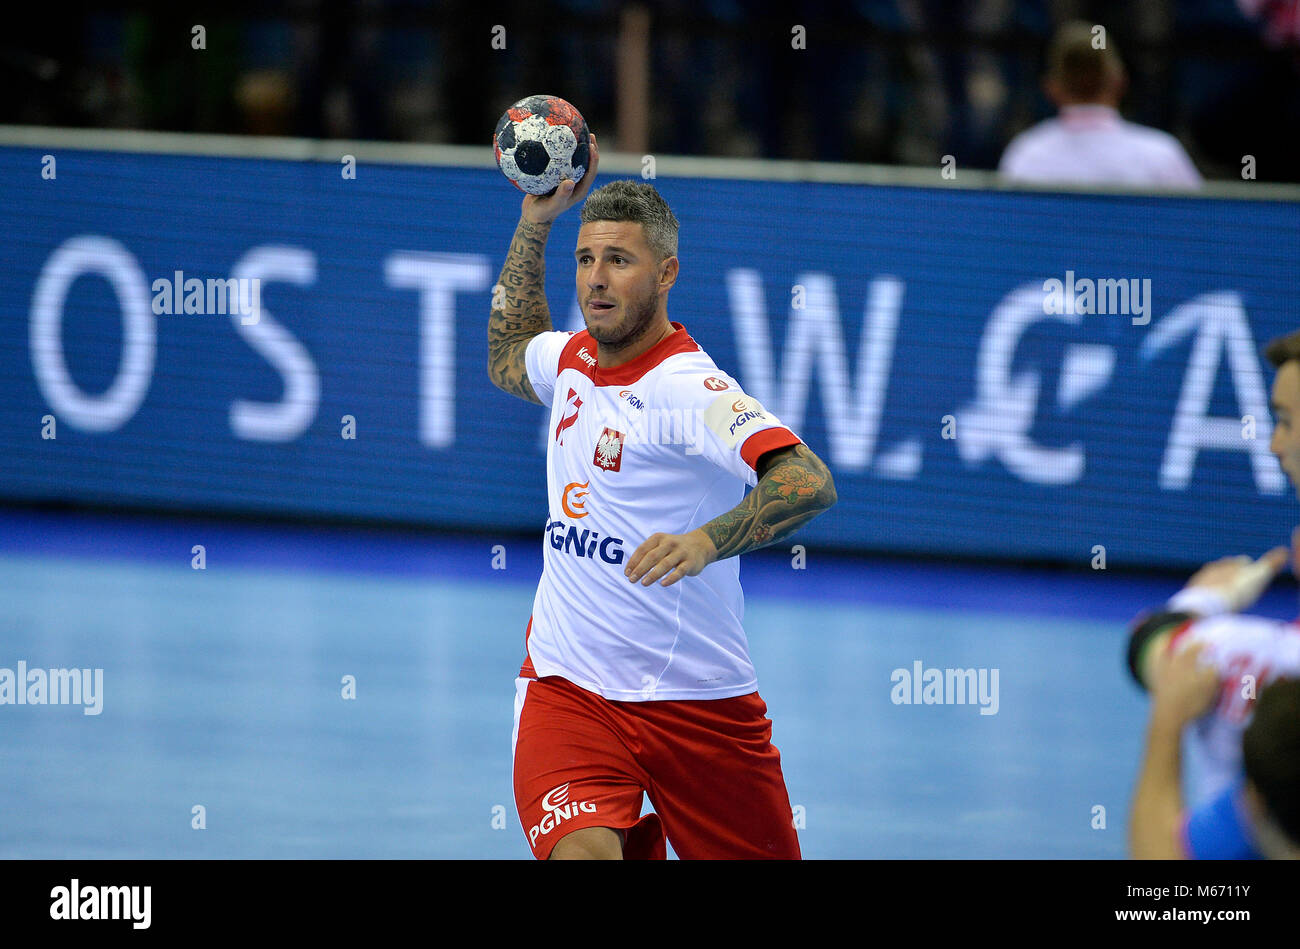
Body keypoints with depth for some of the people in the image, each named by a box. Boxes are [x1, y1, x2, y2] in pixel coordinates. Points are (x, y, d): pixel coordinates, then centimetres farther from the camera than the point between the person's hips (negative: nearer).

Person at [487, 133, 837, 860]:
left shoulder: (692, 390, -17)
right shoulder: (572, 359, 5)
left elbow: (810, 483, -32)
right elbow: (506, 360, 31)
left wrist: (705, 540, -47)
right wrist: (535, 224, 21)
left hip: (699, 703, -3)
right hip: (567, 690, 4)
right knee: (582, 853, -25)